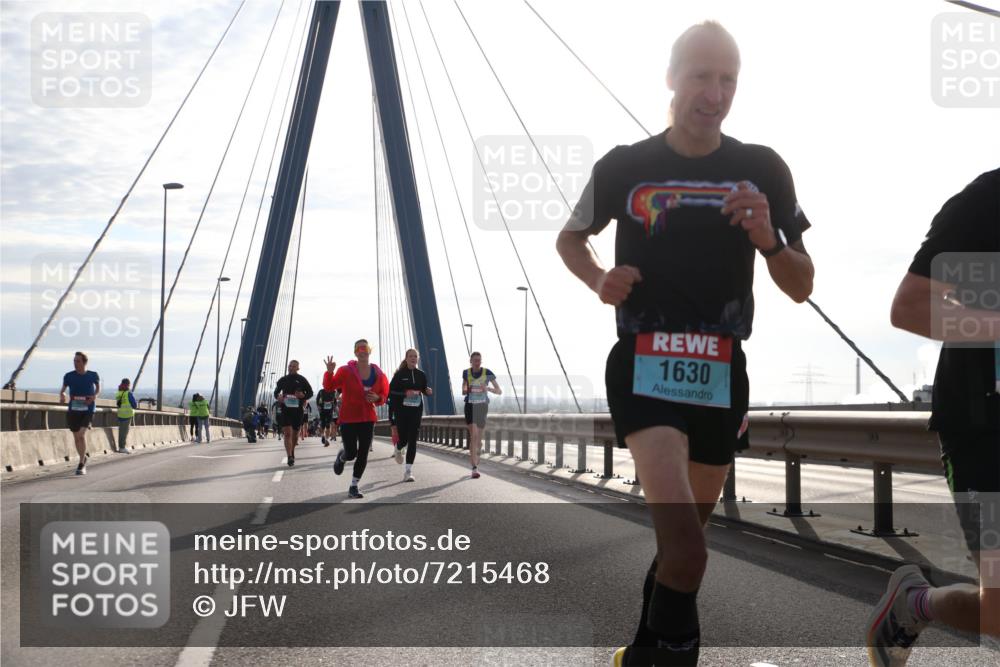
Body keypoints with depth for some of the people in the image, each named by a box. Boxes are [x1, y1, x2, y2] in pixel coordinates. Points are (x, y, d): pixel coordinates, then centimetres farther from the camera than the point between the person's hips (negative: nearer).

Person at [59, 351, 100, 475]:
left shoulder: (93, 375, -3)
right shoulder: (69, 376, -3)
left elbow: (98, 387, 15)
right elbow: (63, 390, 8)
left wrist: (95, 395, -6)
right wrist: (62, 396, -16)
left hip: (88, 410, -2)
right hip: (73, 410, 2)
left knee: (81, 434, -19)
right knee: (76, 437, 11)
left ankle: (81, 464, -9)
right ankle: (83, 459, 36)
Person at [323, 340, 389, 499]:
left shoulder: (379, 375, 0)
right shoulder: (345, 371, -9)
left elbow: (384, 395, 11)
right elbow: (329, 387, -6)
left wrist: (377, 398, -12)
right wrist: (330, 372, -24)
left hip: (368, 419, 3)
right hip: (348, 418, -3)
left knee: (363, 454, 1)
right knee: (351, 453, -4)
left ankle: (354, 487, 14)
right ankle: (341, 456, 35)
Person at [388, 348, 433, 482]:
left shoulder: (421, 374, 7)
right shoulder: (400, 374, -4)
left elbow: (424, 389, 19)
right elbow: (390, 391, -7)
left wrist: (428, 391, -4)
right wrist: (405, 393, -21)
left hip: (416, 410, 3)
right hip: (401, 410, -2)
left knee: (412, 440, -4)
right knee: (403, 439, 0)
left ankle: (408, 471, -3)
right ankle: (397, 449, 40)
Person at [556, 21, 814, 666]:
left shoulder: (763, 170, 2)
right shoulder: (624, 167, -2)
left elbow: (802, 288, 4)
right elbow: (570, 238, 16)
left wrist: (768, 238, -16)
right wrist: (598, 279, -6)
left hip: (721, 375, 3)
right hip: (645, 370, -3)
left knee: (682, 542, 18)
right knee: (687, 553, -23)